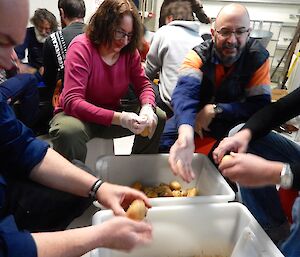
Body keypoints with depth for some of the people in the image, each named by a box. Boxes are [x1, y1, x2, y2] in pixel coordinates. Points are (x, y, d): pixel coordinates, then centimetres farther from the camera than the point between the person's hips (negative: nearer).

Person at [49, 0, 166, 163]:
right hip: (79, 115, -4)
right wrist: (119, 118, -40)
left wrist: (147, 107, -25)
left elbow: (143, 84, 0)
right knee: (68, 131, -39)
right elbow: (72, 101, -29)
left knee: (158, 118, -11)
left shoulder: (129, 50, -5)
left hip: (113, 112, 5)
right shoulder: (81, 47, -20)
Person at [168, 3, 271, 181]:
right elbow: (185, 91, -39)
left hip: (232, 121, 0)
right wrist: (186, 133, -60)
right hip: (196, 115, 0)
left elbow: (261, 104, -17)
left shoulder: (258, 58, -15)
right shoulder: (199, 55, -19)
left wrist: (215, 110, -29)